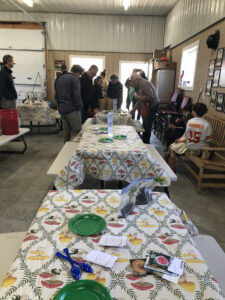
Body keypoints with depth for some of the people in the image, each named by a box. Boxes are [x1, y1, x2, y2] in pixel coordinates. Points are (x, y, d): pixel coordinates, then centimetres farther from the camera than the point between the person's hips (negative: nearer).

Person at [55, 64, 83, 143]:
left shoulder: (60, 78, 18)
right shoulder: (75, 79, -8)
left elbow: (56, 95, 21)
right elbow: (76, 95, -16)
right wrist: (78, 108, -7)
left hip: (62, 110, 8)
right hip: (72, 110, -8)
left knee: (66, 131, 14)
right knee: (77, 131, -3)